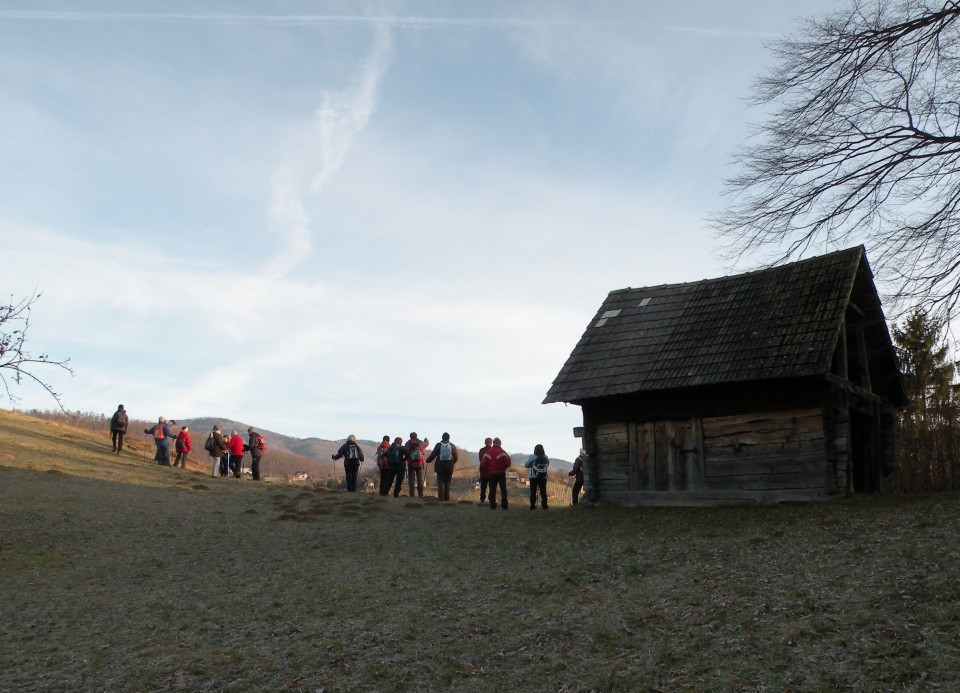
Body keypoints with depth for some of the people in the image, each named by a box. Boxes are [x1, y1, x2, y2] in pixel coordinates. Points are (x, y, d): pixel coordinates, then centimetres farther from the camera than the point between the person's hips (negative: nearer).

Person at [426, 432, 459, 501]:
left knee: (440, 482, 3)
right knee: (447, 482, 10)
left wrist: (428, 461, 14)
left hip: (440, 467, -1)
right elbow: (456, 457, 4)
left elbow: (433, 455, -3)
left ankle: (441, 497, -5)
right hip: (449, 467, 2)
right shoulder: (452, 446, 0)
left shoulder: (438, 445, -5)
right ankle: (447, 497, 9)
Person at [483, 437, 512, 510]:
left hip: (492, 473, 3)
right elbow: (508, 463, -13)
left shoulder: (487, 452, 1)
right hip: (501, 473, -3)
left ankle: (492, 505, 4)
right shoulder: (502, 452, -11)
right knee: (503, 489, 5)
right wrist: (503, 467, 7)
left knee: (492, 489, 7)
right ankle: (504, 505, 3)